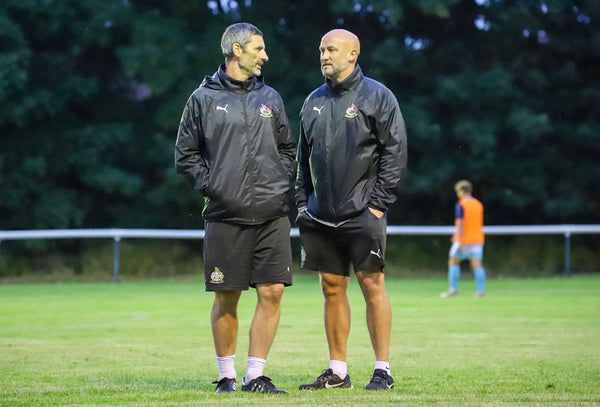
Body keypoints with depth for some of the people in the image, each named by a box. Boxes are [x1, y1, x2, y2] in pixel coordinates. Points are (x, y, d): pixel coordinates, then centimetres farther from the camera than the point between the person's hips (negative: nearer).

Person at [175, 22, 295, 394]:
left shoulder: (270, 98, 14)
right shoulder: (204, 98, 3)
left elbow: (288, 148, 22)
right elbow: (186, 154, 4)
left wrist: (283, 182, 6)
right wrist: (211, 187, -6)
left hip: (272, 214, 3)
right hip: (226, 215, -3)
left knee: (272, 292, -4)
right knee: (227, 299, 1)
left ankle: (256, 376, 2)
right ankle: (227, 375, 14)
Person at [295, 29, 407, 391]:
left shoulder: (377, 96, -4)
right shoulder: (314, 101, 13)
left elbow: (396, 151, -7)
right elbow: (304, 156, 21)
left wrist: (379, 203, -12)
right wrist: (303, 201, 12)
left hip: (362, 212, -6)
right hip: (322, 217, 6)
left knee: (372, 284, -6)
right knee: (332, 289, 7)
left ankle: (383, 371, -2)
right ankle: (338, 372, 14)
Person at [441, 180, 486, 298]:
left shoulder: (461, 206, -10)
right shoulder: (478, 204, 11)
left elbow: (460, 224, -17)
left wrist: (459, 241, -20)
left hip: (464, 240, -5)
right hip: (477, 239, 5)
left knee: (453, 262, 9)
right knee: (477, 265, -2)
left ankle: (453, 289, 7)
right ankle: (481, 290, -14)